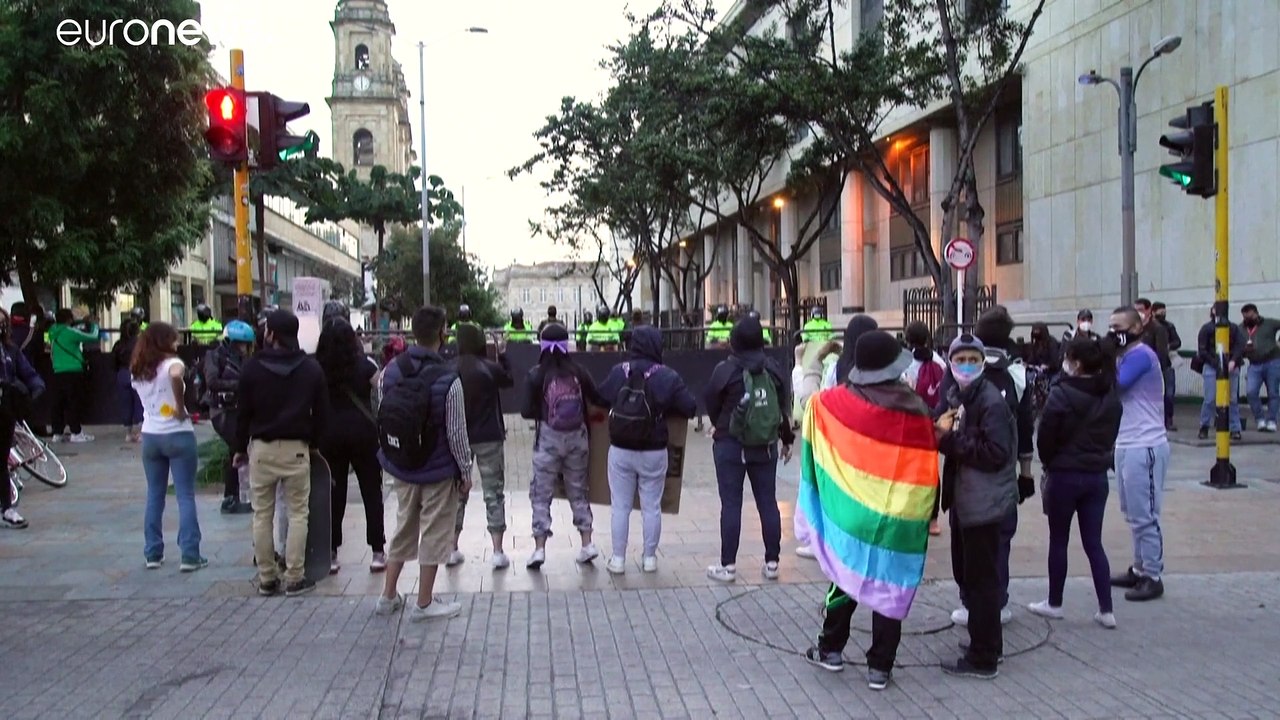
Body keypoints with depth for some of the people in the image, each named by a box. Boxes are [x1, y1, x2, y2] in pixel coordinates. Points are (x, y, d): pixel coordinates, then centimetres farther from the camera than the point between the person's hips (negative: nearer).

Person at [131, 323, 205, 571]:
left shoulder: (138, 371, 10)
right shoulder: (172, 363, -11)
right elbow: (176, 376, -32)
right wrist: (180, 407, -22)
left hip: (149, 436, 6)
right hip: (177, 434, -5)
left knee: (154, 496, 14)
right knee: (186, 497, 0)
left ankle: (152, 554, 17)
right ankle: (190, 556, -1)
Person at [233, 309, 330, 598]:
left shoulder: (252, 367, -4)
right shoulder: (311, 368, -1)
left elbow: (243, 411, 0)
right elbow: (321, 412, 2)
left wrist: (240, 448, 11)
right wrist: (314, 442, 14)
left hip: (261, 447, 0)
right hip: (297, 448, 0)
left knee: (262, 514, 8)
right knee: (297, 514, 4)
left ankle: (266, 579, 11)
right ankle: (294, 579, 2)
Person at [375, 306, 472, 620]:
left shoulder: (392, 371, -5)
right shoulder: (447, 379, -21)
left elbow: (384, 417, 1)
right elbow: (456, 432, -17)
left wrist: (394, 455, 14)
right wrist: (465, 471, -5)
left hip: (400, 467, 5)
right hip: (438, 471, -5)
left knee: (404, 528, 20)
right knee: (434, 533, 8)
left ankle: (388, 597, 28)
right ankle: (424, 603, 18)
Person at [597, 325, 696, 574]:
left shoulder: (617, 372, -7)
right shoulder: (668, 377, -10)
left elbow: (600, 399, -1)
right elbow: (690, 407, -9)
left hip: (620, 450, 1)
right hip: (653, 451, -1)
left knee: (620, 506, 10)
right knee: (651, 507, 12)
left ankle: (618, 559, 15)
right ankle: (649, 558, 19)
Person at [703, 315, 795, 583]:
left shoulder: (725, 370, -11)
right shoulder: (772, 369, -1)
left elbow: (710, 404, -1)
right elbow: (785, 405, 4)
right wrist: (787, 439, 17)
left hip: (730, 445, -3)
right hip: (765, 446, 3)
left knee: (731, 504, 1)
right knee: (768, 502, 10)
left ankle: (728, 565, 3)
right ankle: (772, 563, 15)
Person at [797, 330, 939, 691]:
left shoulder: (840, 401, -9)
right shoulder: (916, 409, -8)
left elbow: (809, 401, 11)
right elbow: (927, 465, -4)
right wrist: (924, 515, 5)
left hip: (852, 511, 1)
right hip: (899, 516, 0)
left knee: (846, 575, 17)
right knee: (890, 585, 7)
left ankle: (831, 648, 25)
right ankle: (880, 667, 12)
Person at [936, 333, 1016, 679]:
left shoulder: (991, 401, -16)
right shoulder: (956, 396, 10)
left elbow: (995, 454, -23)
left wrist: (950, 439, -19)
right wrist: (942, 430, -4)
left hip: (985, 503, -9)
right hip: (964, 498, 9)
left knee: (981, 579, -2)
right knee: (965, 573, 18)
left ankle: (983, 658, 8)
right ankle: (986, 641, 33)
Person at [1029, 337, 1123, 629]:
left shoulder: (1062, 394, -18)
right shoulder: (1110, 396, 2)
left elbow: (1045, 437, -11)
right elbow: (1111, 434, 9)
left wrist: (1048, 463, 7)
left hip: (1065, 475, -5)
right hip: (1097, 476, 5)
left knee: (1058, 541, 9)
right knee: (1094, 543, 10)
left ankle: (1054, 604, 20)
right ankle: (1106, 610, 9)